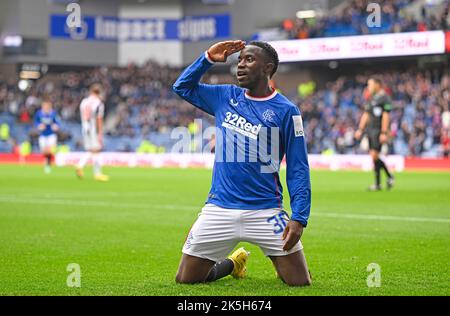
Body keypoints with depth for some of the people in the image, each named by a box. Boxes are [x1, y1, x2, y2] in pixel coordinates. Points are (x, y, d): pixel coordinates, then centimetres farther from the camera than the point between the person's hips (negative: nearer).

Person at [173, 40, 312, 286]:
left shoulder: (285, 111, -4)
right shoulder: (225, 97, 8)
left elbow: (298, 170, -5)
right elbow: (182, 87, 21)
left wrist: (299, 218, -15)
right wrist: (208, 58, 6)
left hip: (265, 211, -3)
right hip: (219, 209, 3)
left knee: (299, 281, -9)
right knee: (185, 278, 1)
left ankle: (279, 262, 28)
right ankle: (232, 264, 31)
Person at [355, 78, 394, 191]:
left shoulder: (385, 98, -9)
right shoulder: (370, 99, 16)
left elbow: (385, 117, -13)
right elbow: (366, 115, 21)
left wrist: (384, 133, -18)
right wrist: (360, 130, 16)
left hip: (378, 131, -8)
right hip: (370, 130, 8)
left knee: (374, 155, -11)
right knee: (373, 156, 7)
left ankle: (377, 184, -4)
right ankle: (389, 176, 20)